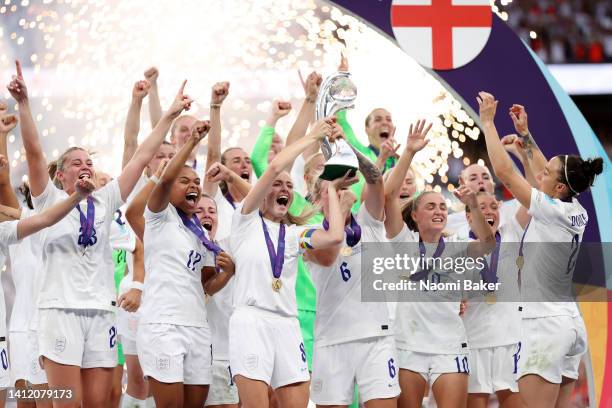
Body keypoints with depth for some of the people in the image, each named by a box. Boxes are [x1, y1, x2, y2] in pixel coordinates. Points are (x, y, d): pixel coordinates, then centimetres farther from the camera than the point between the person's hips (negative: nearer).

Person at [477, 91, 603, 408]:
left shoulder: (551, 210, -12)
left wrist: (488, 121, -2)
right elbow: (546, 174, 26)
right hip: (571, 323, 9)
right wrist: (524, 133, 30)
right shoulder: (577, 214, 8)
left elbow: (503, 170, -10)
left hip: (545, 324, -9)